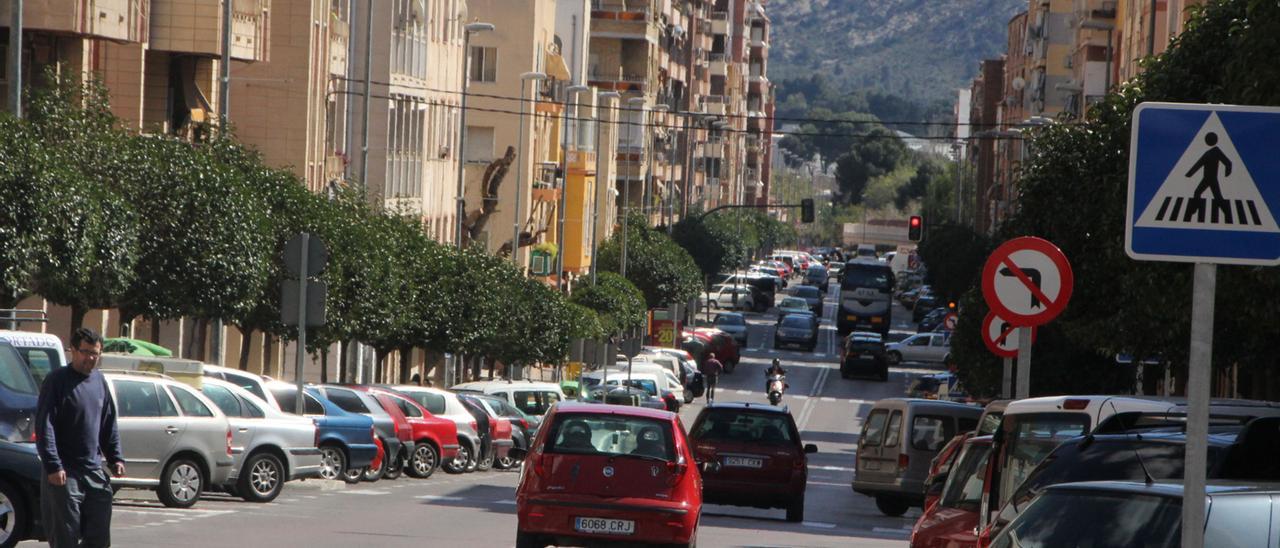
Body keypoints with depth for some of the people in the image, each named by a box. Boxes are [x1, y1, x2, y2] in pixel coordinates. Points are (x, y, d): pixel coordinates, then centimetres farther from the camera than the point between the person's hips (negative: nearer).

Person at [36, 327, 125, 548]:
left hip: (95, 473, 6)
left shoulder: (99, 380, 12)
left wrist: (115, 458, 11)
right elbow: (44, 427, -14)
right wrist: (53, 466, -21)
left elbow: (109, 426, 21)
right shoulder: (57, 381, -8)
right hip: (64, 474, -6)